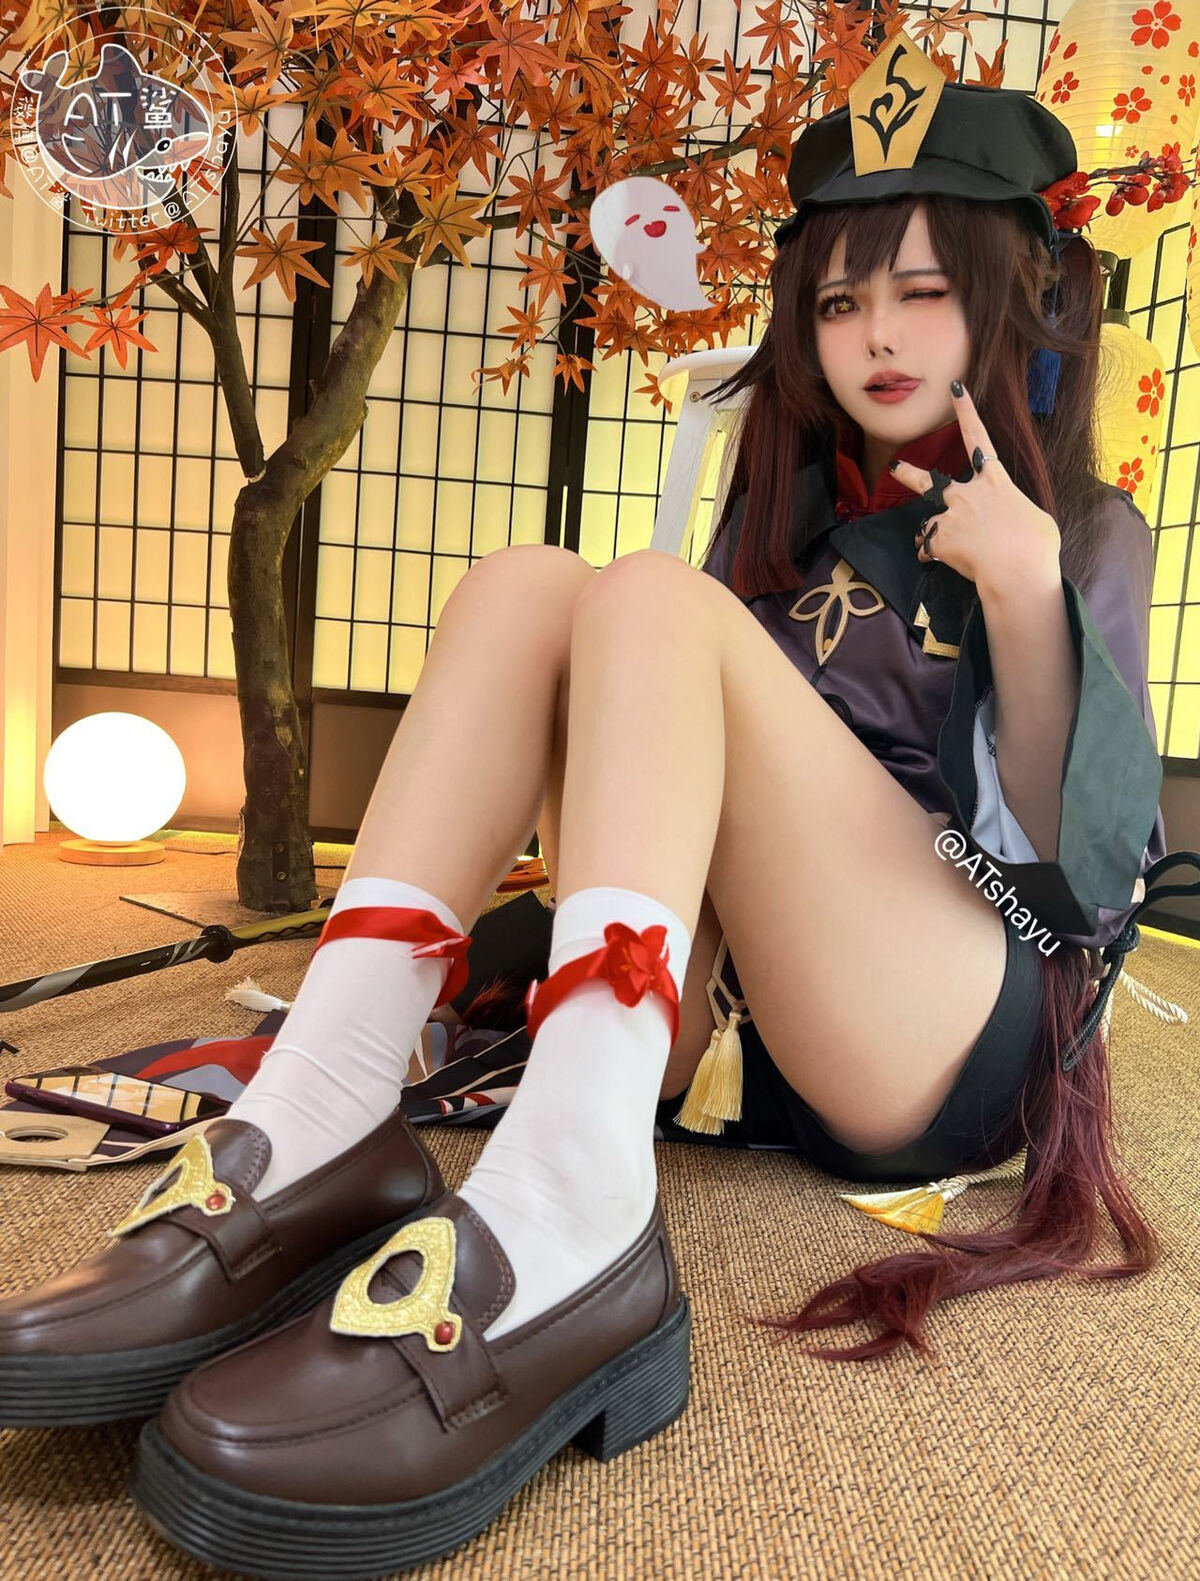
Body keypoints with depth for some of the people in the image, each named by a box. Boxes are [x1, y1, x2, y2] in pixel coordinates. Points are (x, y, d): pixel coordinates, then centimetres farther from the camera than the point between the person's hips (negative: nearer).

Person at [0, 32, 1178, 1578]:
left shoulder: (1085, 531, 11)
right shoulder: (791, 514, 23)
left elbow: (1095, 866, -3)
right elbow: (702, 759, 16)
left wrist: (1028, 595, -15)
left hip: (952, 1034, -4)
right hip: (720, 1016, 4)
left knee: (650, 601, -22)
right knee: (522, 584, -12)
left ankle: (561, 1232, -45)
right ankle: (313, 1148, -31)